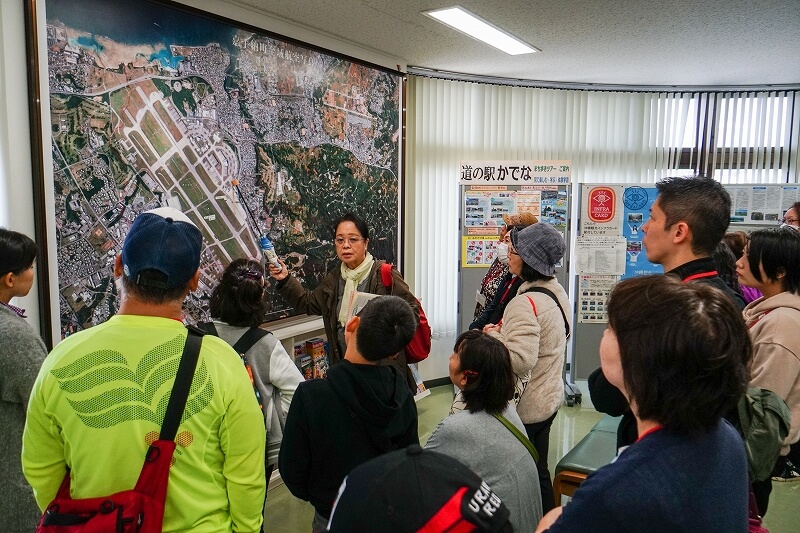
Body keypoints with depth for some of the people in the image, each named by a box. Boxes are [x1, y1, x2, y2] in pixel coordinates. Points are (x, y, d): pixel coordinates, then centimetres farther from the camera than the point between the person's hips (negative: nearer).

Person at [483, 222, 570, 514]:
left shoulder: (525, 303, -26)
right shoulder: (557, 291, 3)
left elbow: (518, 361, -34)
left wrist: (494, 334, -18)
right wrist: (505, 332, 4)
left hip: (525, 407, -9)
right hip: (548, 399, 9)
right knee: (538, 469, 22)